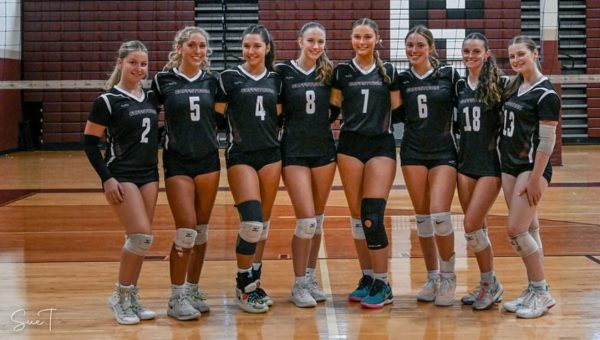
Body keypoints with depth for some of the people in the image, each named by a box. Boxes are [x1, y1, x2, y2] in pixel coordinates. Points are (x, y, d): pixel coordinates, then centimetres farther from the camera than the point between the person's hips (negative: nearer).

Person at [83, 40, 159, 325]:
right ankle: (120, 296, 4)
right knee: (141, 236, -13)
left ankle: (132, 297, 18)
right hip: (121, 177, -6)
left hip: (149, 175, 6)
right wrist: (107, 178, -13)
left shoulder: (151, 98, 9)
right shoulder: (108, 100, -8)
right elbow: (89, 142, -8)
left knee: (141, 239, 6)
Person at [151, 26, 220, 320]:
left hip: (208, 160, 4)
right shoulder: (163, 80, -3)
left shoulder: (211, 81, 5)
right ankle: (176, 298, 0)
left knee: (201, 230, 7)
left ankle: (192, 289, 21)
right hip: (177, 162, -4)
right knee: (186, 229, -12)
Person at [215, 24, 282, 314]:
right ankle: (243, 287, 1)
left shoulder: (275, 79, 9)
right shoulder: (229, 77, -2)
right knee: (251, 223, -15)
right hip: (240, 156, -4)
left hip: (270, 155, 4)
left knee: (264, 223, 8)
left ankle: (254, 282, 21)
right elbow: (216, 116, -1)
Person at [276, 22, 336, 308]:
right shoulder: (283, 71, -4)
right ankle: (299, 285, 4)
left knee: (318, 219, 9)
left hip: (324, 150, 4)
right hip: (295, 152, -3)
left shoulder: (328, 72, 5)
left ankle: (311, 278, 21)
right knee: (306, 220, -9)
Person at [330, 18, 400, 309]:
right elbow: (333, 110, 11)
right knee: (356, 215, 4)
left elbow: (397, 110, 10)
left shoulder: (389, 71, 6)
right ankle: (367, 277, 15)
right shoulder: (341, 71, 6)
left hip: (382, 146, -2)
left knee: (373, 217, -10)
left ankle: (382, 284, -2)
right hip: (350, 146, 2)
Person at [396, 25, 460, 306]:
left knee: (440, 216, -14)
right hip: (413, 153, 3)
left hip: (443, 152, -3)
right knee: (422, 218, 6)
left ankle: (448, 278, 4)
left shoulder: (449, 75, -2)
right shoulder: (401, 79, 5)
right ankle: (432, 277, 19)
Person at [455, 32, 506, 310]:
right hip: (466, 162, 6)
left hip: (491, 163, -6)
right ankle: (487, 285, 20)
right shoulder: (460, 85, 10)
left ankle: (491, 284, 7)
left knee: (471, 225, -11)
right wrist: (458, 150, 10)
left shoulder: (499, 83, -7)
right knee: (477, 227, 9)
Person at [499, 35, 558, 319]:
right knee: (528, 229, 10)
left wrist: (535, 179, -19)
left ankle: (541, 293, 1)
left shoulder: (546, 94, -12)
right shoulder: (514, 87, 11)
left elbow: (547, 141, -16)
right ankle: (534, 290, 17)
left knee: (515, 230, -11)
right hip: (509, 166, 7)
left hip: (532, 168, -7)